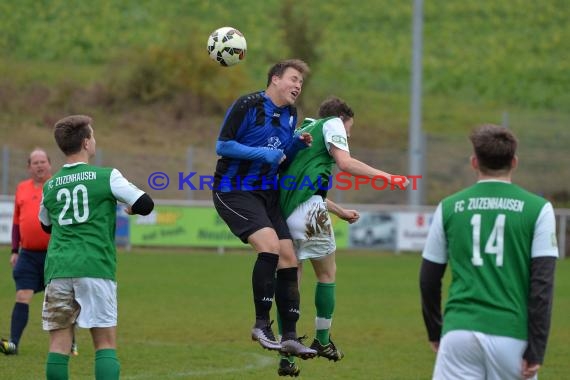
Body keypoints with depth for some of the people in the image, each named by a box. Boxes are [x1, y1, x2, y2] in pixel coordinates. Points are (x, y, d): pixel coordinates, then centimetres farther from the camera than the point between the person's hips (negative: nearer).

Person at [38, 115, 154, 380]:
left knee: (59, 344, 2)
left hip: (58, 269, 3)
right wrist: (132, 208, 20)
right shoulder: (107, 177, -1)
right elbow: (145, 205, -1)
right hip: (95, 269, -3)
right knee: (105, 343, 1)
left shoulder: (50, 186, 12)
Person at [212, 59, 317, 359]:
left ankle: (289, 337, 7)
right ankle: (261, 325, -14)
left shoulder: (290, 115, 12)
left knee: (288, 259, 0)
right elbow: (222, 146, -14)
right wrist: (262, 153, -21)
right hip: (234, 191, -8)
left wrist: (297, 145, -1)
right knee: (269, 245, -26)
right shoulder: (247, 106, -12)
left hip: (266, 193, 8)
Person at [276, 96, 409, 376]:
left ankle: (286, 357, 6)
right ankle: (322, 340, 17)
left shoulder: (305, 130, 32)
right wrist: (387, 177, -6)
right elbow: (345, 163, -10)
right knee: (327, 273, 12)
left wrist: (341, 212, 49)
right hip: (307, 212, -7)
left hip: (283, 211, 7)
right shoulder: (332, 123, 8)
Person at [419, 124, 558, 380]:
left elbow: (429, 280, 12)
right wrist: (536, 350, -4)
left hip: (459, 332, 1)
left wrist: (434, 331, 26)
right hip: (512, 336, -1)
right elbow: (542, 284, -5)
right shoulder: (537, 209, 0)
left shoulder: (449, 207, 7)